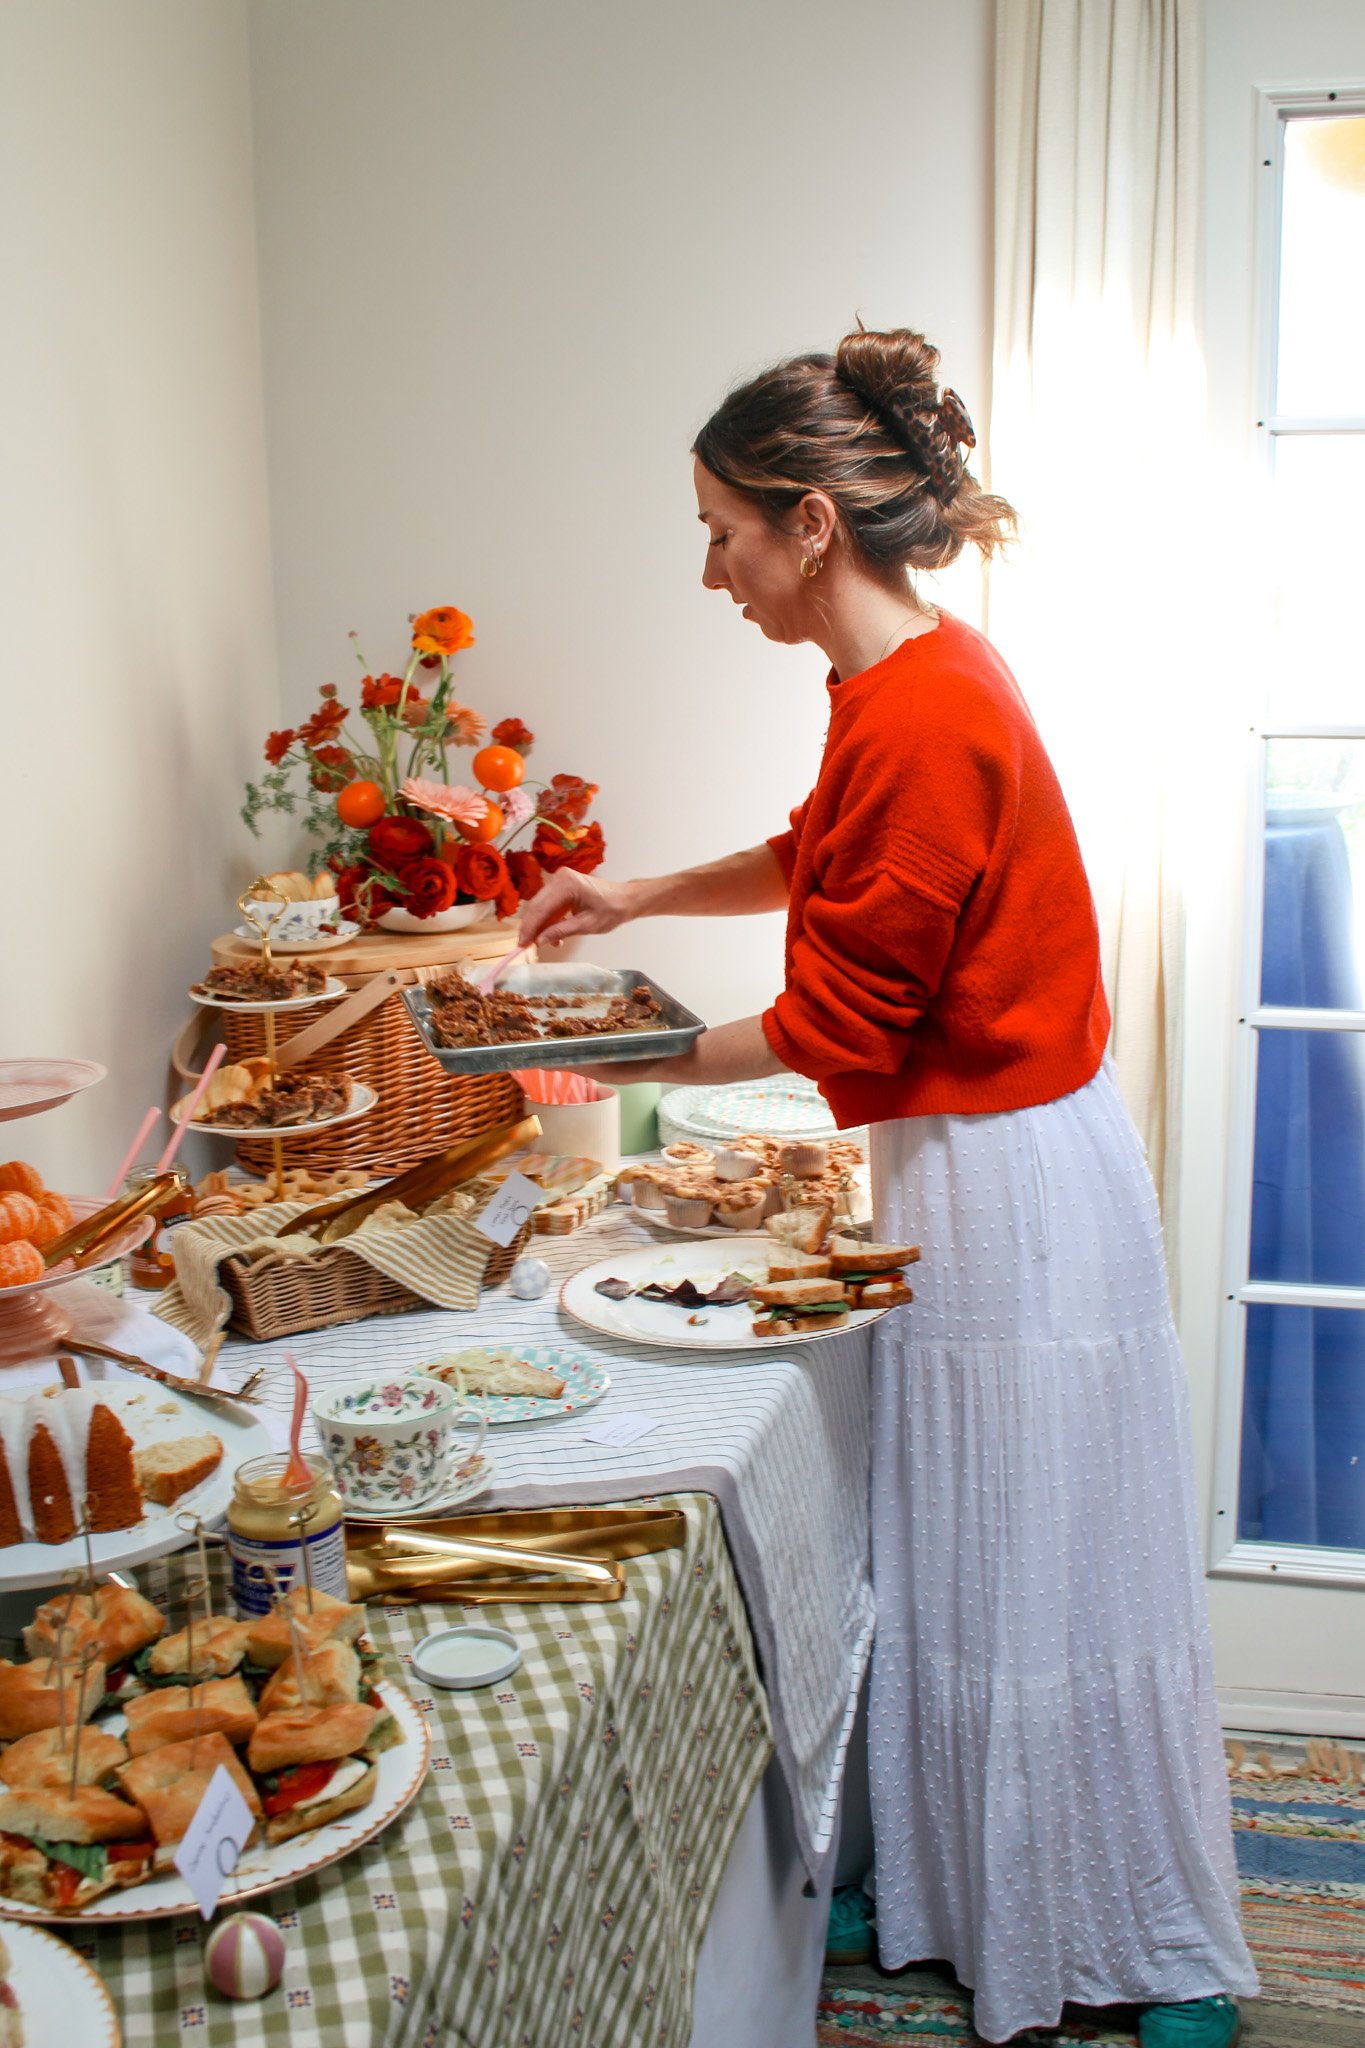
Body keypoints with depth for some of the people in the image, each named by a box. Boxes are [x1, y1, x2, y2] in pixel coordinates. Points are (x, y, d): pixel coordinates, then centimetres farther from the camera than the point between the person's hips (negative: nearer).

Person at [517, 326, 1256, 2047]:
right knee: (952, 1565, 20)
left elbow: (832, 1029, -19)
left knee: (1043, 1580, 6)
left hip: (1016, 1193, -10)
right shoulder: (912, 680, 5)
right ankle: (956, 1898, 39)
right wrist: (640, 895, 19)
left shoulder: (923, 717, -25)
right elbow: (823, 857, 25)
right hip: (965, 1166, 10)